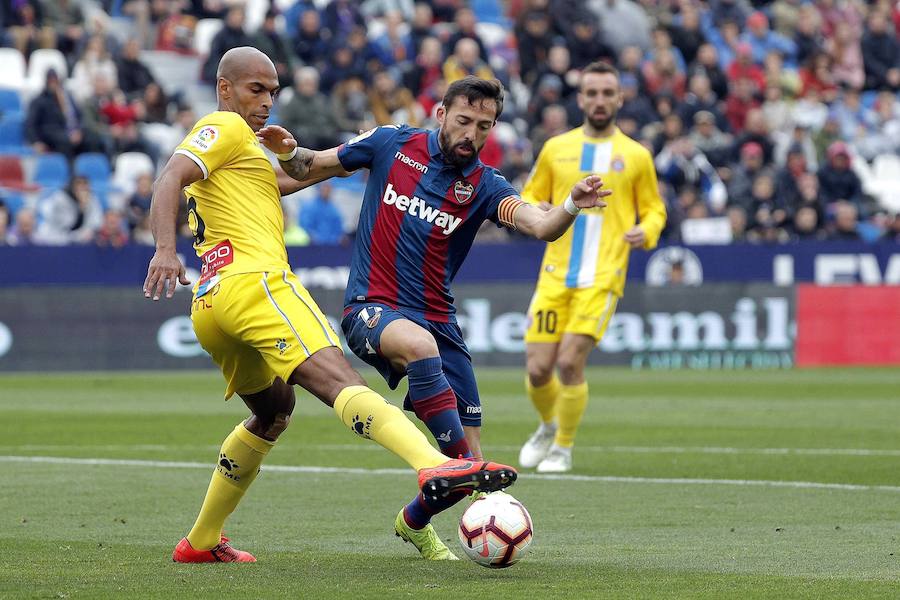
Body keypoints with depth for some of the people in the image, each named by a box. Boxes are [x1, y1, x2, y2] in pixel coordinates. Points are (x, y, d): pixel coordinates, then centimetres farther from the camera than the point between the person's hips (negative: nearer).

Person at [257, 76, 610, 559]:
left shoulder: (483, 185, 0)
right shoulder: (393, 144, 0)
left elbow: (540, 226, -19)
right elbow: (314, 166, 12)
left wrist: (571, 207, -40)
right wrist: (291, 152, -10)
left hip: (437, 321, 3)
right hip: (371, 308, -3)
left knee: (469, 461, -1)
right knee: (420, 345, -40)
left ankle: (414, 521, 31)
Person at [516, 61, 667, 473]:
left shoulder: (636, 156, 5)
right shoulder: (556, 148, 10)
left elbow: (654, 209, 12)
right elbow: (530, 197, 18)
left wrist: (646, 231, -11)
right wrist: (536, 211, -6)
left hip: (602, 279, -2)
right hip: (554, 276, 2)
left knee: (570, 363, -16)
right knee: (538, 370, -2)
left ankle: (563, 447, 6)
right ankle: (549, 427, 31)